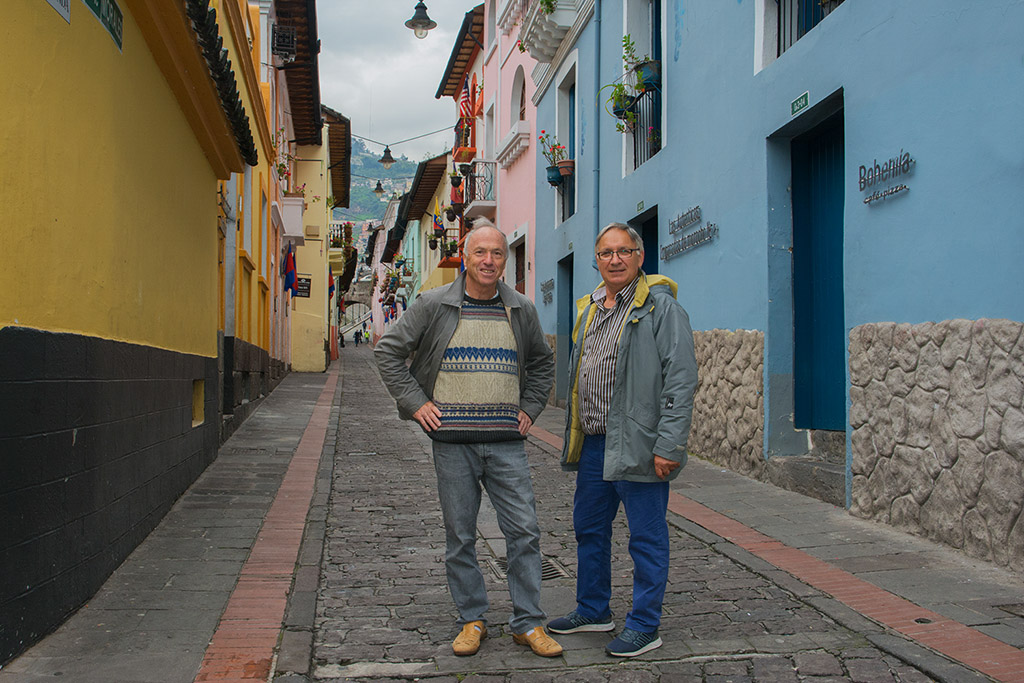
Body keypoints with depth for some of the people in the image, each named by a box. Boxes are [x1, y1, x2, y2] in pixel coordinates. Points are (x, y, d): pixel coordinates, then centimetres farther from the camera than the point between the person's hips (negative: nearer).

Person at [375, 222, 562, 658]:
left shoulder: (521, 310, 8)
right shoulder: (433, 305, 0)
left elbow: (542, 363, 23)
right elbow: (388, 351, 4)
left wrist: (529, 408, 12)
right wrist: (414, 403, -2)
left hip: (506, 442, 2)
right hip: (452, 441, -1)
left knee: (524, 532, 0)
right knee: (460, 537, 6)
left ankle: (528, 623, 13)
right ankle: (472, 620, 21)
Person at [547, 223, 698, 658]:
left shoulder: (661, 307, -9)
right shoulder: (588, 309, 14)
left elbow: (680, 381, -14)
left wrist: (668, 446, -19)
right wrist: (573, 436, 19)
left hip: (636, 444, -8)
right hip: (592, 443, 8)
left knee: (646, 538, 4)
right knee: (589, 529, 18)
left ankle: (644, 626, 16)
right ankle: (592, 610, 35)